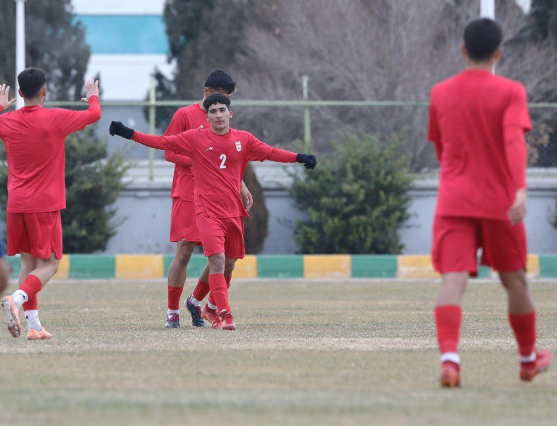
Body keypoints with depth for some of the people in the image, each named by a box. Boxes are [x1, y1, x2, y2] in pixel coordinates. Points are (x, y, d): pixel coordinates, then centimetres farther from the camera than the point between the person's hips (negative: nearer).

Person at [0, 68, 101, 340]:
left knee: (28, 262, 11)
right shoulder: (56, 119, -8)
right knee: (49, 264, 0)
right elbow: (94, 115, 6)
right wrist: (93, 97, 28)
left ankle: (33, 325, 5)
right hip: (45, 204, -4)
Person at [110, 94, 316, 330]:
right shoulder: (196, 138, 0)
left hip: (234, 211, 4)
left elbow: (271, 152, 7)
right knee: (217, 261, -18)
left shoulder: (243, 140, 7)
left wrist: (299, 158, -5)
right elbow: (163, 142, -1)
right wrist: (129, 134, -7)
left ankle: (213, 306, 31)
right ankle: (225, 315, -20)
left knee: (229, 264, 10)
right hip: (208, 211, -4)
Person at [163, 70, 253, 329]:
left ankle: (196, 301, 20)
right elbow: (169, 152, -5)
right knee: (184, 252, -8)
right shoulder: (185, 115, -2)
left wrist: (241, 186, 13)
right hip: (188, 194, -6)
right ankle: (172, 313, 1)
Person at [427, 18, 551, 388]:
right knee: (515, 281, 16)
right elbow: (514, 141, -20)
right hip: (499, 202, -2)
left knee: (453, 281, -10)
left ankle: (449, 356, -33)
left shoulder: (440, 94, 9)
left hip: (453, 202, 2)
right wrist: (520, 189, -30)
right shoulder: (509, 92, -4)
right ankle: (529, 358, 32)